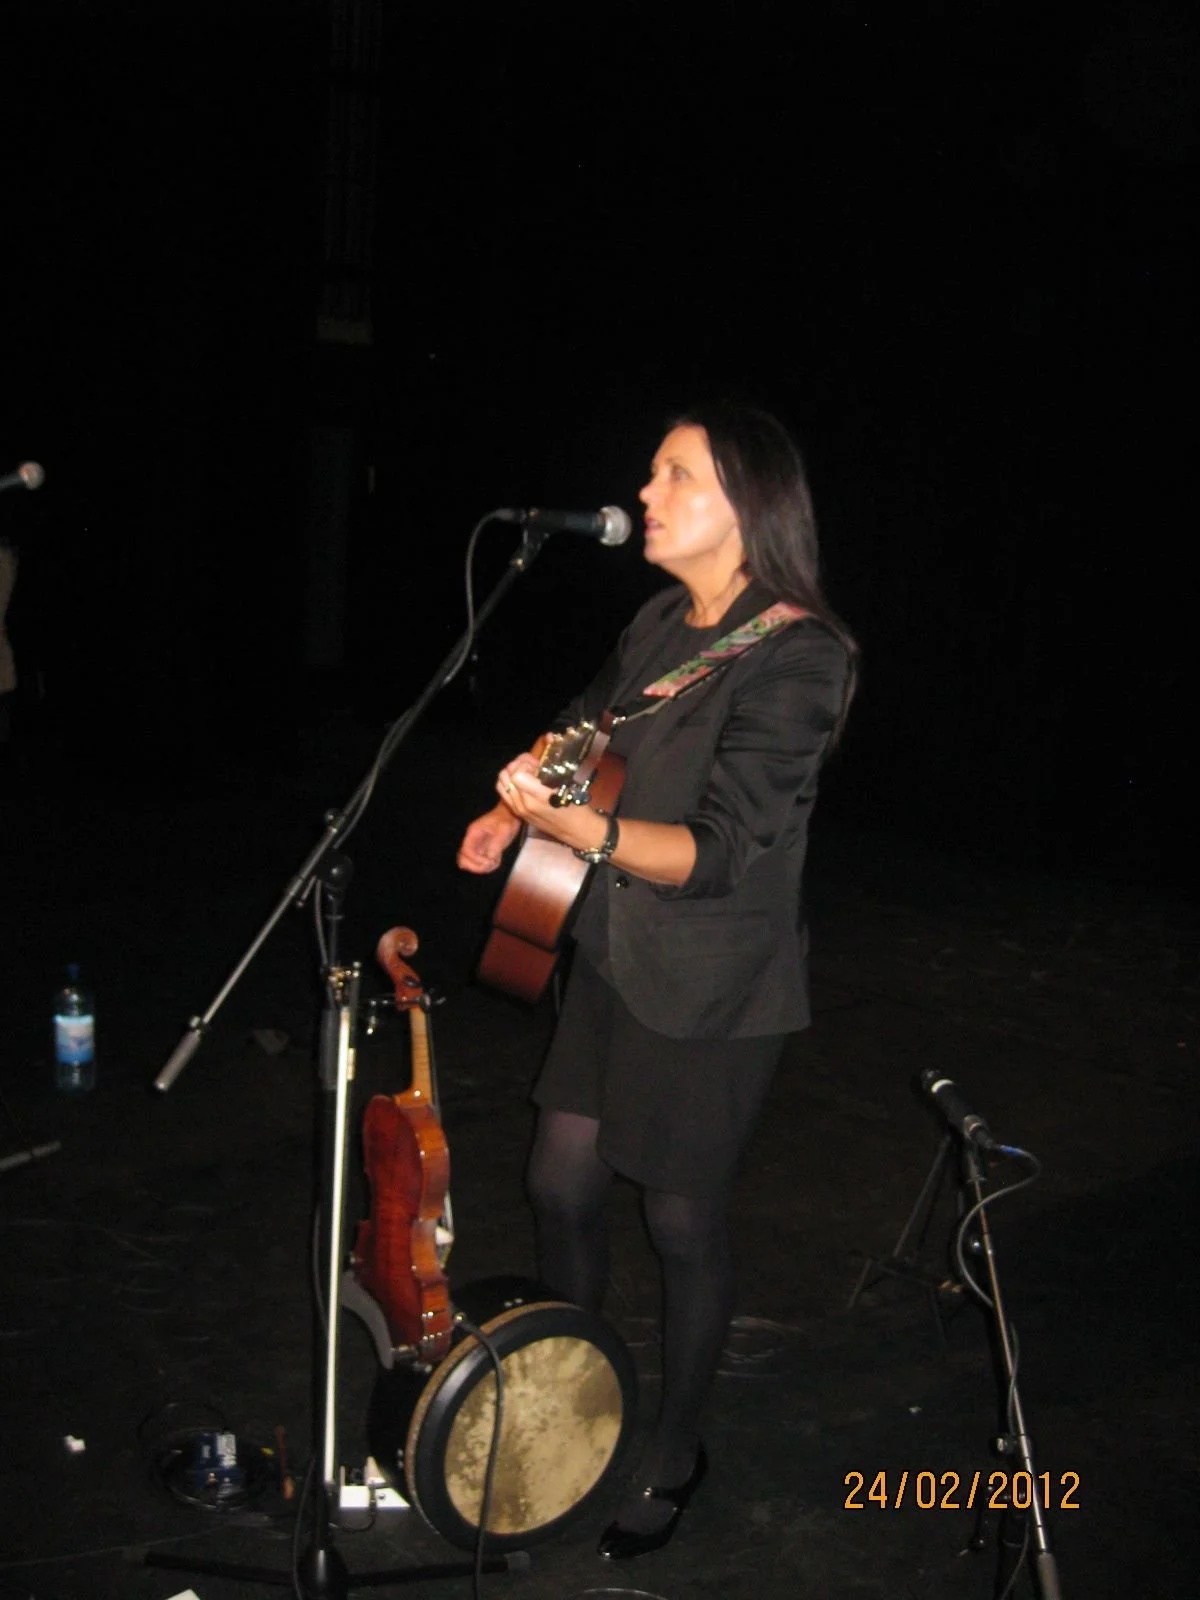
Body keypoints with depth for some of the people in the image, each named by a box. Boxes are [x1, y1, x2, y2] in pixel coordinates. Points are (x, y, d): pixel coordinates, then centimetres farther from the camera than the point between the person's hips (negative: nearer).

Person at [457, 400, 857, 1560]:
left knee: (682, 1222, 8)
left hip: (710, 991, -7)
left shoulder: (795, 657, -21)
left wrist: (575, 826, -41)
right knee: (560, 1186, 16)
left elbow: (720, 852, -28)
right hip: (613, 958, 7)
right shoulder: (661, 625, 3)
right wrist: (513, 811, 9)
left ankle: (671, 1457, 32)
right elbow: (589, 720, 24)